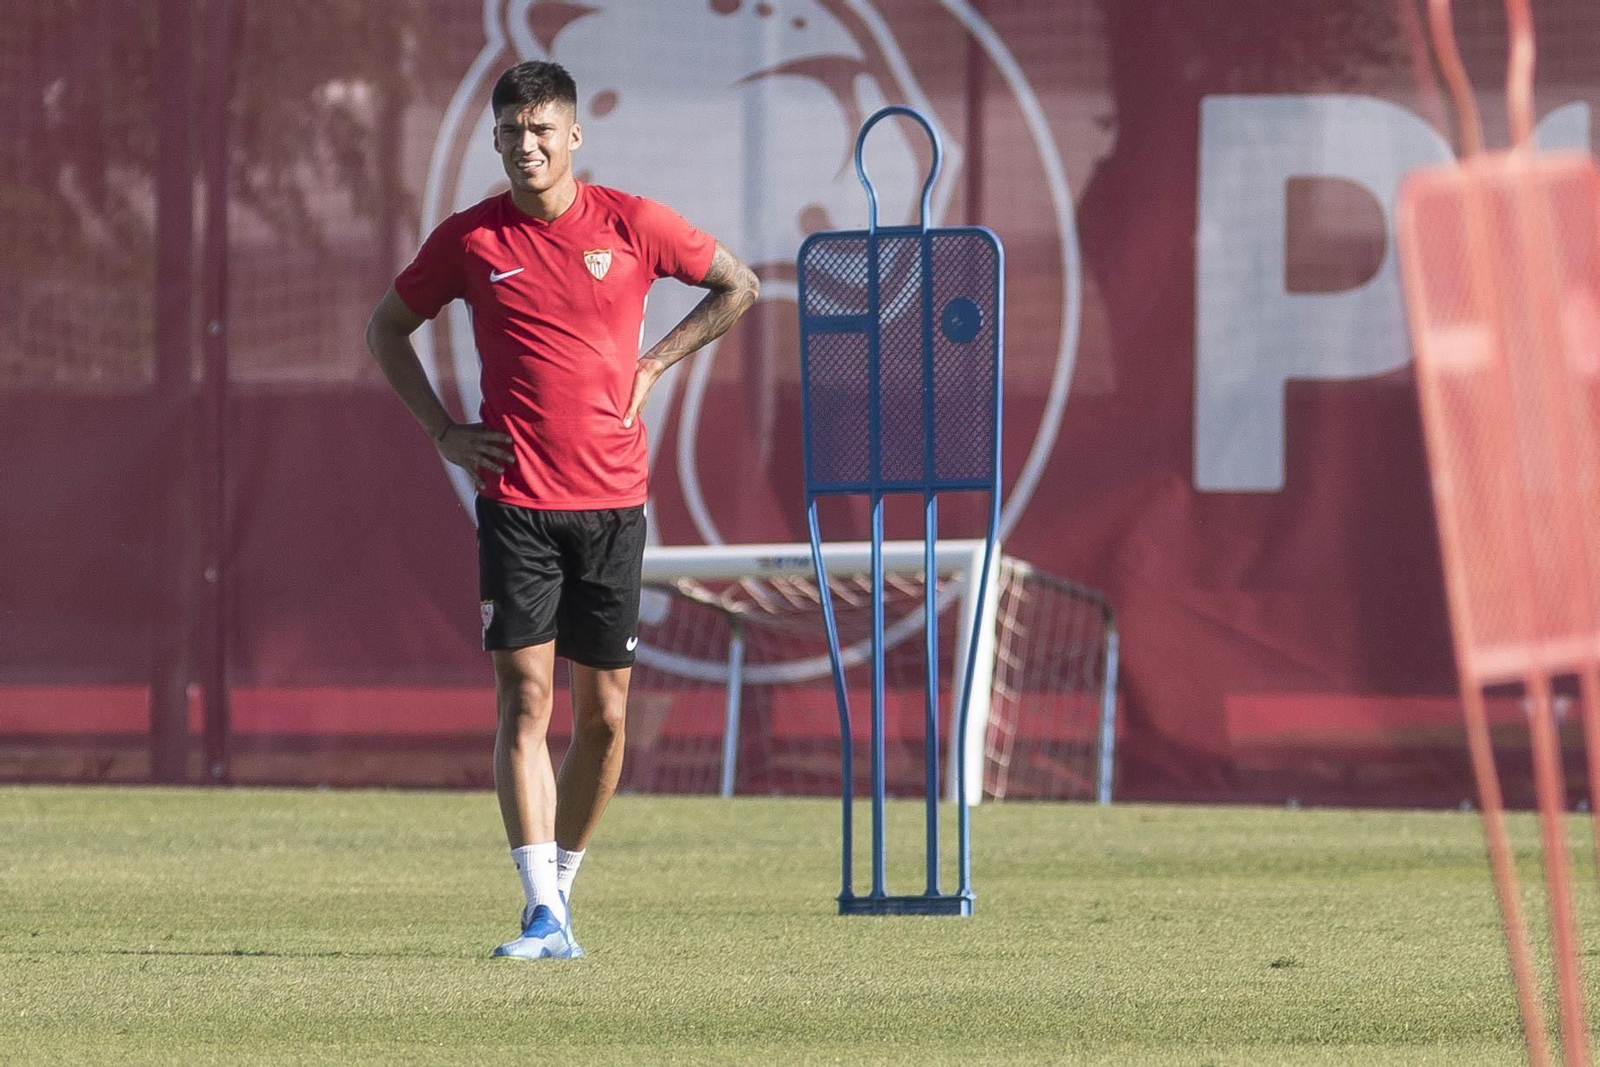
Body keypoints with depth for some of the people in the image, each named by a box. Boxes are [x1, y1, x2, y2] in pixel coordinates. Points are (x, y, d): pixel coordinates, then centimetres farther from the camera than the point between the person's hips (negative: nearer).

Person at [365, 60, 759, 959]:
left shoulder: (632, 225, 0)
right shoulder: (470, 240, 1)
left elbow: (740, 286, 14)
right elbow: (388, 328, 15)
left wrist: (654, 363, 4)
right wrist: (442, 429, 4)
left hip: (613, 498, 1)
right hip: (516, 500, -1)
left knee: (604, 712, 5)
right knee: (525, 697, -12)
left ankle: (562, 888, 21)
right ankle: (544, 915, -16)